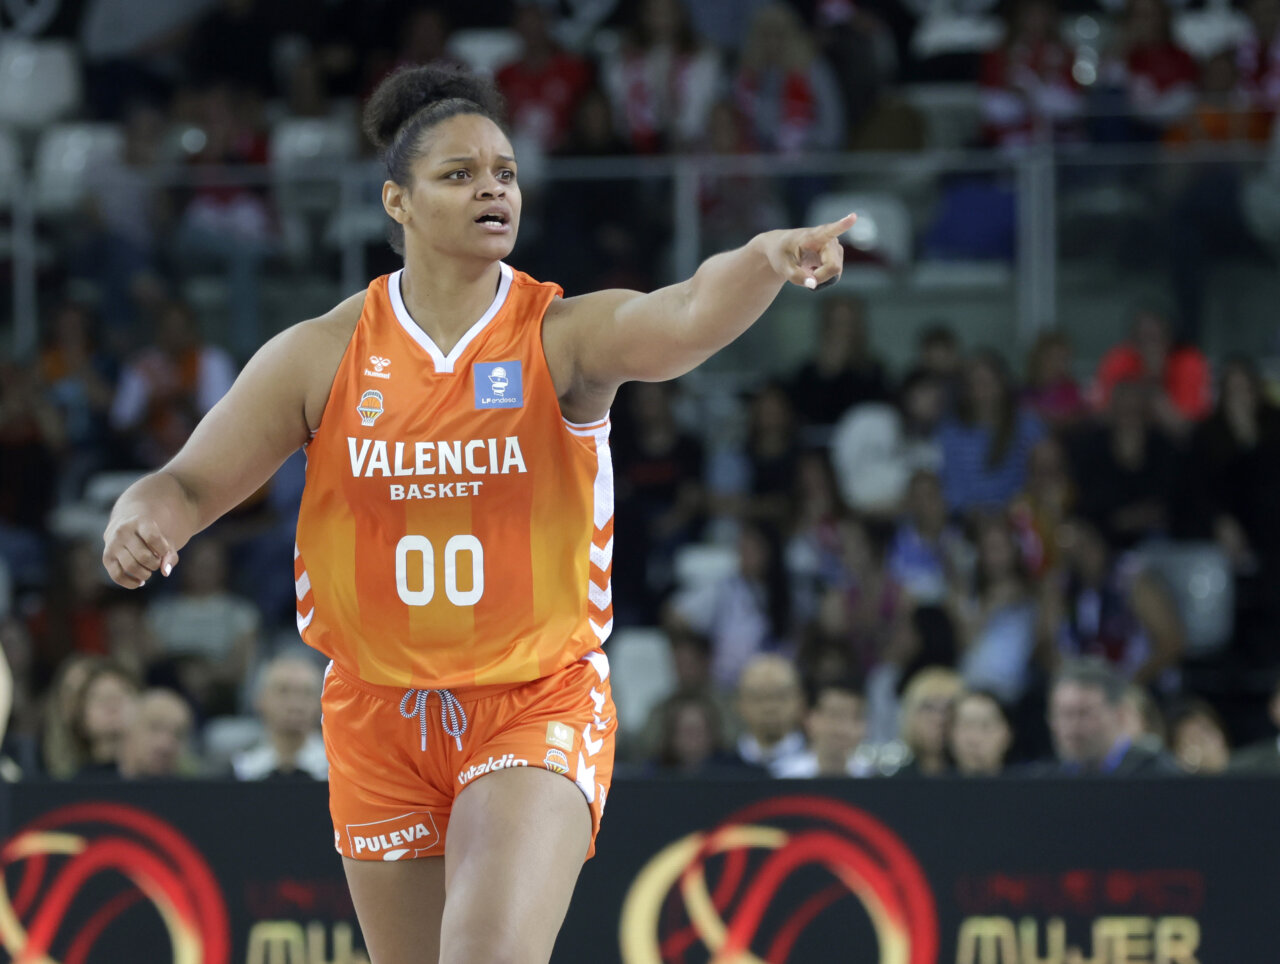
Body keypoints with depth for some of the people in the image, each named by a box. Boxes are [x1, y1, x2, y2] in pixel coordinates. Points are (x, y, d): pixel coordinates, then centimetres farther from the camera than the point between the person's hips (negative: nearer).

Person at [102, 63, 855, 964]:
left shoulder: (566, 337, -7)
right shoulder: (321, 356, 0)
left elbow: (691, 317, -27)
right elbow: (189, 484, 3)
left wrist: (766, 258, -49)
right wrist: (140, 519, -21)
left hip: (540, 706, -3)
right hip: (380, 715, 3)